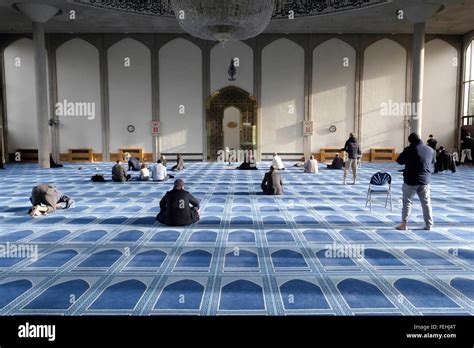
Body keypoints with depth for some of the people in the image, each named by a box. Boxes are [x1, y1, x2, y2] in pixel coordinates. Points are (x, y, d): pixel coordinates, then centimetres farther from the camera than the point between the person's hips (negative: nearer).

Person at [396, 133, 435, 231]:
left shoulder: (409, 150, -12)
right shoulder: (430, 150, 2)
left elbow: (399, 161, -2)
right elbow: (433, 163, 15)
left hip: (411, 180, -3)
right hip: (425, 180, 4)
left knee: (407, 202, 6)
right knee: (426, 202, 12)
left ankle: (404, 224, 3)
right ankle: (429, 225, 17)